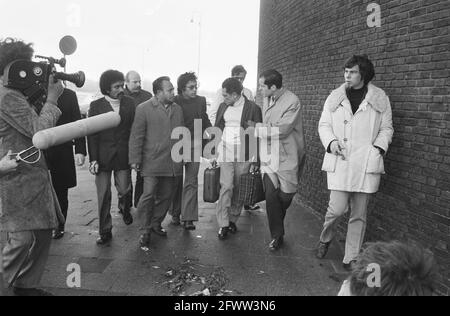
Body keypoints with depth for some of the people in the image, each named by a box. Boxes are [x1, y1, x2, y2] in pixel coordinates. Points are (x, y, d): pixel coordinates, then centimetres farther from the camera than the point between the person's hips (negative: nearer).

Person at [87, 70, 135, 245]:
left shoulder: (129, 103, 3)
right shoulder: (96, 106, 0)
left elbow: (134, 129, 3)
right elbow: (92, 134, -1)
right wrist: (93, 159, -7)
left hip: (123, 155, 1)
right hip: (103, 156, -1)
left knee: (124, 191, 5)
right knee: (103, 196, 3)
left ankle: (125, 208, 41)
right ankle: (105, 231, 17)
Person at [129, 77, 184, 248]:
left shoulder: (177, 109, 13)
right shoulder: (144, 109, -3)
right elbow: (136, 136, -5)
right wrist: (135, 160, -8)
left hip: (172, 163, 5)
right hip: (152, 162, -5)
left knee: (166, 196, 11)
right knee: (149, 194, -10)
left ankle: (156, 224, 29)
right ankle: (146, 230, 7)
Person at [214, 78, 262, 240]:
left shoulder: (253, 108, -3)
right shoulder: (223, 107, 11)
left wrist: (255, 160, -5)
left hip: (244, 156, -2)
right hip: (225, 154, 2)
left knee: (239, 190, 6)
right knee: (226, 187, -6)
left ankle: (233, 220, 23)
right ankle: (223, 224, 1)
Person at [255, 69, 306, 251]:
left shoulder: (292, 102, -16)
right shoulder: (267, 99, 6)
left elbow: (281, 130, -20)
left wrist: (256, 128, -13)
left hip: (287, 156, -4)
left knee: (285, 196, 5)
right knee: (271, 196, -2)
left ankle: (277, 229, 36)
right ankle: (277, 236, 11)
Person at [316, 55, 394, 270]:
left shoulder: (380, 98, 6)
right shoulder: (335, 97, 8)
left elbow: (387, 128, 9)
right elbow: (324, 124, 10)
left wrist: (378, 148, -8)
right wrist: (331, 141, -9)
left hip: (366, 163, 1)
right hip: (339, 161, 0)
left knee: (359, 214, 7)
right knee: (338, 208, -8)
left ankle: (351, 258, 21)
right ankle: (325, 239, 24)